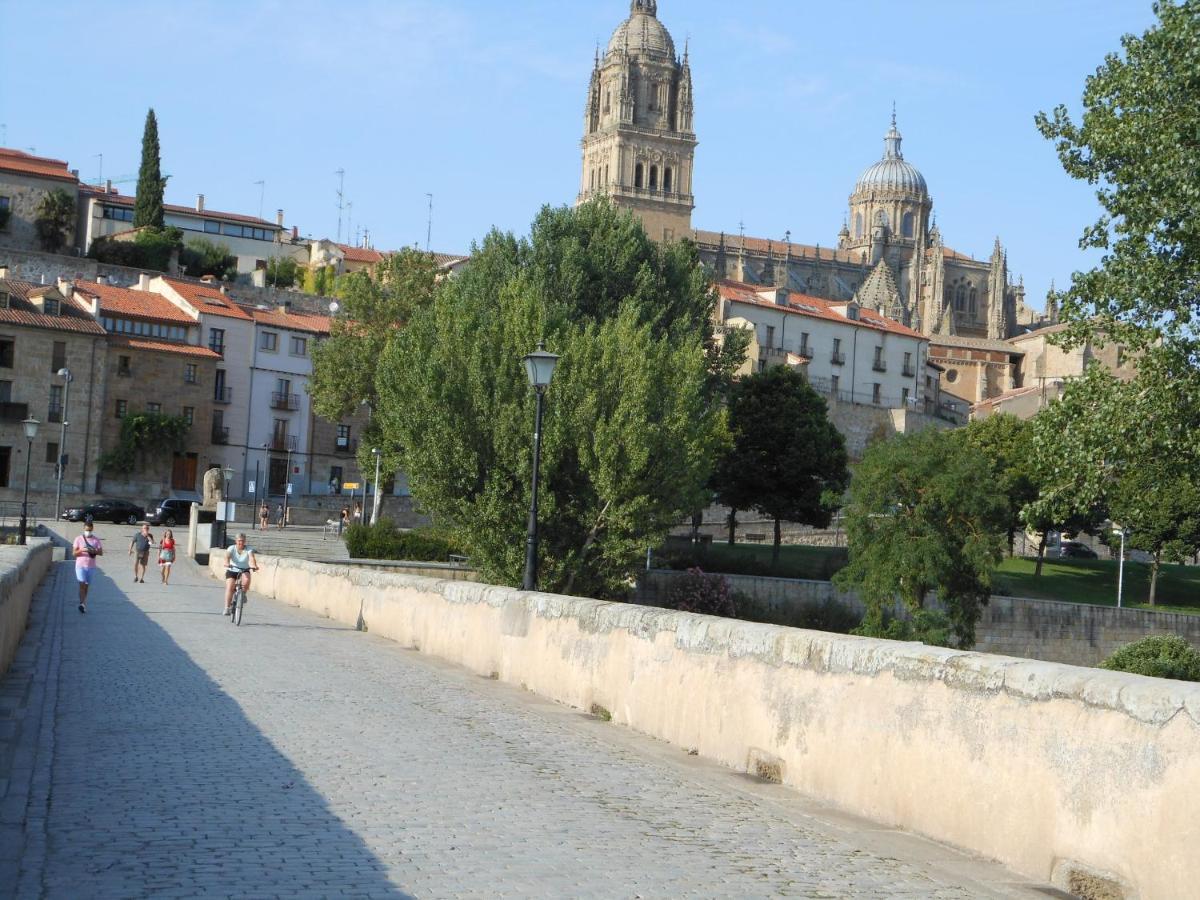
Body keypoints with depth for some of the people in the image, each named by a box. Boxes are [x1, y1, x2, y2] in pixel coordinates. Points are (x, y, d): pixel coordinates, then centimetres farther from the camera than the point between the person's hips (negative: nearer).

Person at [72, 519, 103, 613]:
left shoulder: (96, 540, 4)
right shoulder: (78, 539, 0)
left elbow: (101, 553, 2)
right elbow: (74, 553, -3)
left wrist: (94, 551, -18)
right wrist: (81, 550, -22)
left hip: (91, 566, 2)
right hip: (80, 565, -2)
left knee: (86, 586, 10)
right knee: (82, 584, -14)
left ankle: (84, 604, 20)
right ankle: (82, 603, -19)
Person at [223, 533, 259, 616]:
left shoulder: (249, 549, -9)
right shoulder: (231, 548, -10)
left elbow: (252, 558, -26)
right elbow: (227, 556, -28)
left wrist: (254, 565, -47)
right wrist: (227, 563, -50)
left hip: (244, 570, 0)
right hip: (232, 570, 0)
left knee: (246, 580, -31)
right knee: (230, 587, -17)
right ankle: (227, 607, -10)